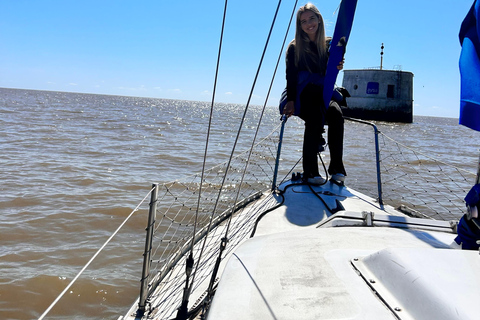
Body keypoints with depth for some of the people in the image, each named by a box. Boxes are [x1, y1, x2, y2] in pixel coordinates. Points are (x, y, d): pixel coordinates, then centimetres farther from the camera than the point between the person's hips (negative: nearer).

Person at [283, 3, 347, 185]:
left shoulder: (328, 45, 11)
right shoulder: (294, 48, 4)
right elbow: (291, 76, -4)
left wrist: (337, 67, -19)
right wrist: (290, 101, -19)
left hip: (323, 94, 3)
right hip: (303, 95, -2)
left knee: (336, 115, -30)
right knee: (315, 119, -34)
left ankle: (337, 169, -27)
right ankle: (310, 172, -32)